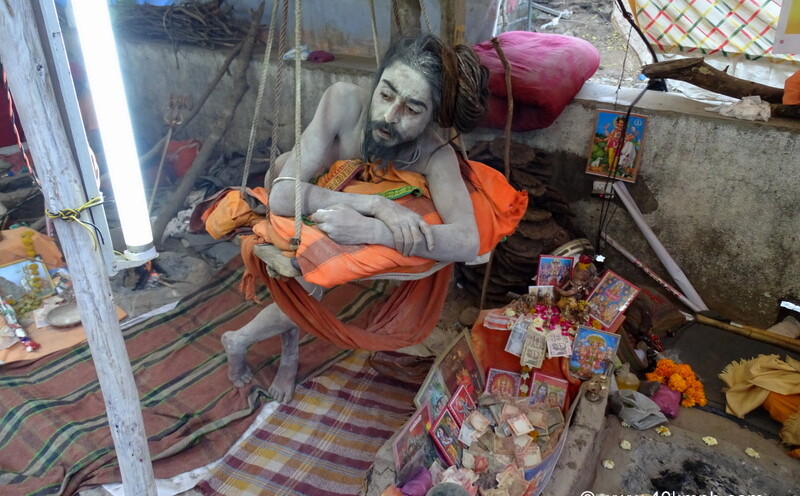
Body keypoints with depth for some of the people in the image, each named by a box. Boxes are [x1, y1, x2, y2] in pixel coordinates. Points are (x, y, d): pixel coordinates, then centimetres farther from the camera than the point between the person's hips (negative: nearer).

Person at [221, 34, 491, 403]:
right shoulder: (344, 100, -41)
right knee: (306, 292, -15)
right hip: (289, 198, -2)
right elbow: (284, 196, -46)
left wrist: (368, 230, -62)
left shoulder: (435, 156, -38)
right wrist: (375, 204, -55)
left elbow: (467, 243, -52)